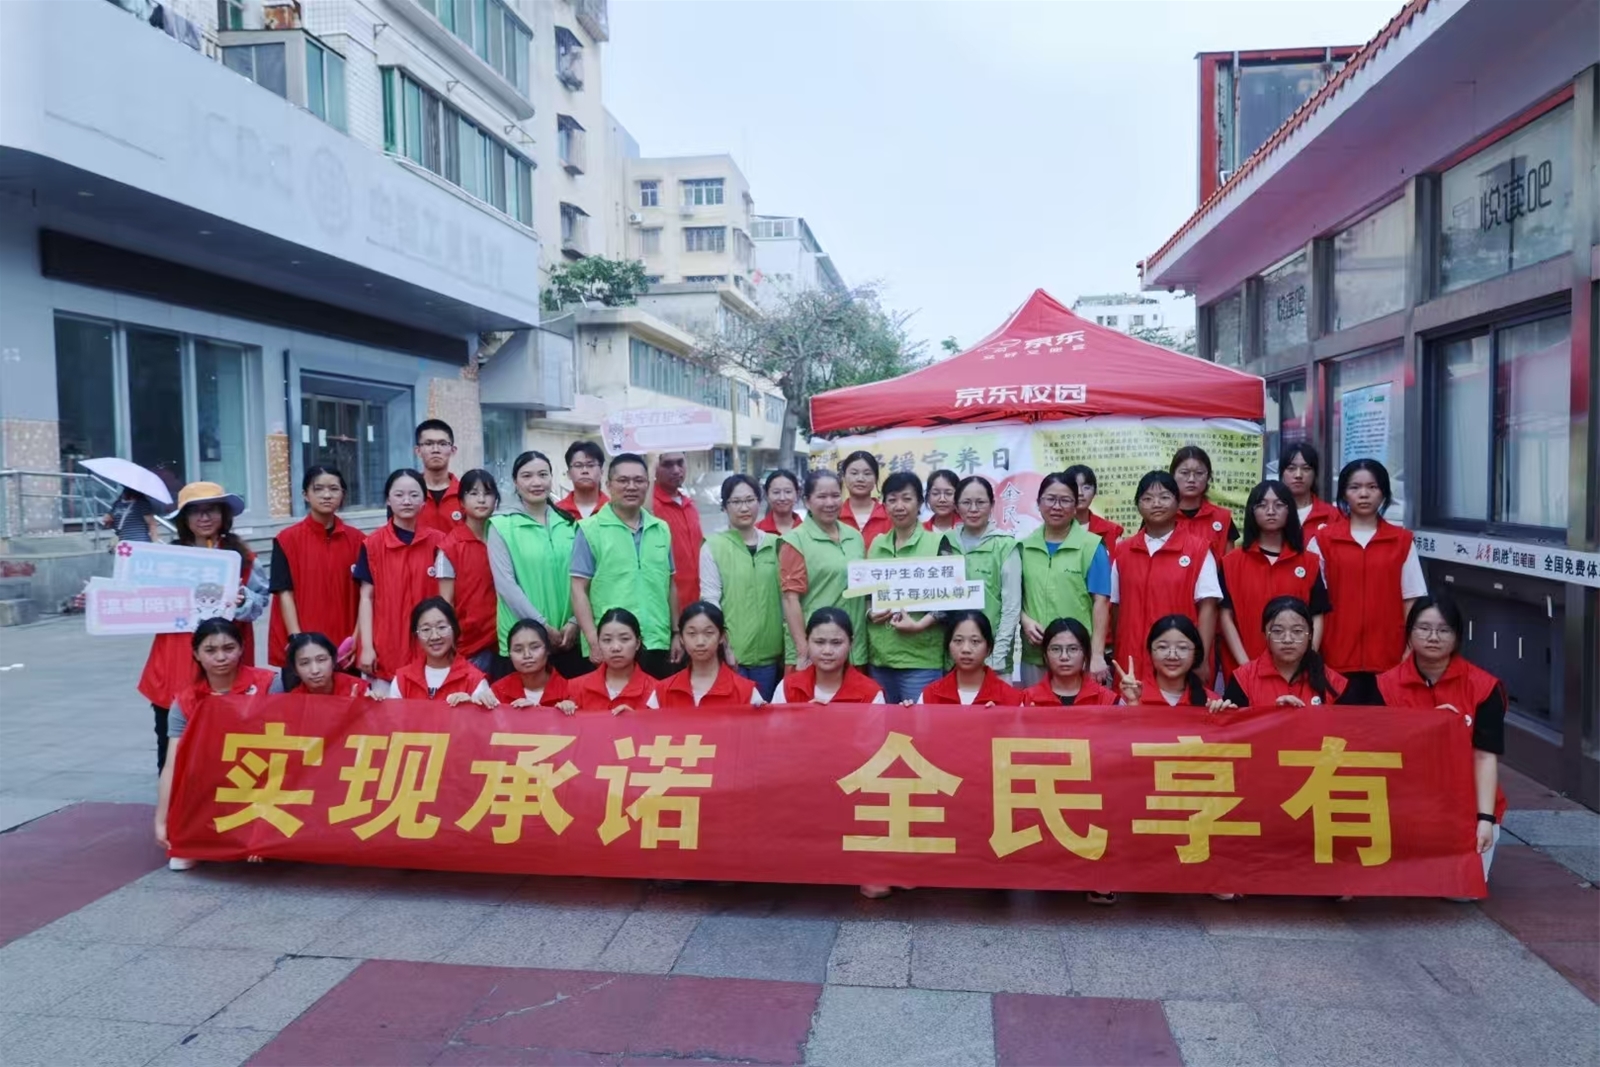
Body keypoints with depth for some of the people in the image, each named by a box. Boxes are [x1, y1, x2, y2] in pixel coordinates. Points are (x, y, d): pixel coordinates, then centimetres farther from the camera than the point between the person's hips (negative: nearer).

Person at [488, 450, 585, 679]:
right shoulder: (502, 525, -2)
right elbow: (505, 583, -8)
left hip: (569, 636, 3)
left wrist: (574, 621, -5)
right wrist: (542, 625, -11)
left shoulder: (570, 524, 9)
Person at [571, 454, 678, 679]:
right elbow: (579, 589, -5)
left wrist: (676, 633, 13)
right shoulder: (590, 529, -3)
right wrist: (593, 641, -11)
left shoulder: (662, 530, 11)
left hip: (658, 644, 4)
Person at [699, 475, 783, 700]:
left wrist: (787, 644, 11)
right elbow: (710, 600, -7)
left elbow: (783, 596, 12)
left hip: (768, 650, 4)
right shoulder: (713, 546, -5)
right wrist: (724, 646, -12)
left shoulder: (774, 544, 7)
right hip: (731, 651, -4)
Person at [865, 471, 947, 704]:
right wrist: (870, 613, -2)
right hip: (879, 657, 5)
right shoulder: (876, 545, 11)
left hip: (921, 659, -5)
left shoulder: (937, 543, -3)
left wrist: (920, 624, -17)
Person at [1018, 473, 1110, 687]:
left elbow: (1100, 601, -6)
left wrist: (1097, 654, -11)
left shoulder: (1092, 546, -3)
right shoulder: (1024, 546, 7)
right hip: (1034, 653, 3)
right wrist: (1025, 620, -8)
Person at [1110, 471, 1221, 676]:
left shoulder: (1198, 548, -2)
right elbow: (1115, 607, 9)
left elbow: (1207, 607, -4)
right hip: (1132, 662, 2)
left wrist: (1202, 659, -9)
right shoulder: (1122, 551, 6)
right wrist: (1114, 656, 6)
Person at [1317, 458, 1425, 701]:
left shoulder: (1402, 541, 5)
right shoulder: (1324, 540, 3)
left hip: (1389, 657, 1)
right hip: (1338, 657, 0)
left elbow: (1411, 600, 6)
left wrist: (1410, 653, 0)